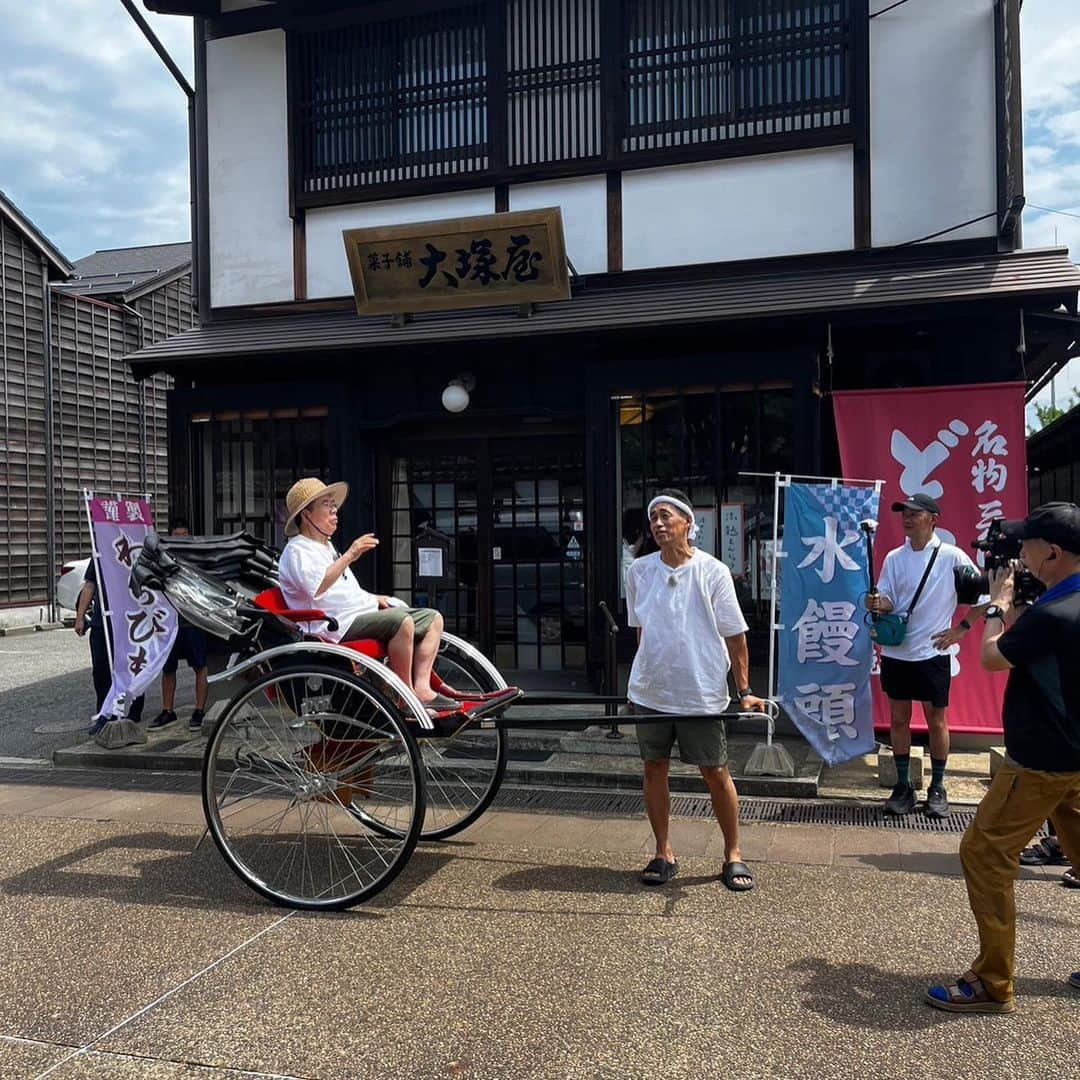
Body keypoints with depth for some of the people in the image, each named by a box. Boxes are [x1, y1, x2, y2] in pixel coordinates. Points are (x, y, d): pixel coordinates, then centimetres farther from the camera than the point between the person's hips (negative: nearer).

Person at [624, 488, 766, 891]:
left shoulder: (713, 571, -8)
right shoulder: (639, 570, 2)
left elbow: (735, 635, -4)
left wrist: (745, 690, -5)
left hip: (701, 693, -3)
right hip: (650, 692, 3)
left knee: (716, 774, 5)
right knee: (654, 768, 9)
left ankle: (733, 855, 21)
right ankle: (664, 854, 24)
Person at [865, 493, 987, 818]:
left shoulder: (952, 556, -6)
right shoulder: (894, 558, 4)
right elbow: (887, 601, 2)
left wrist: (961, 629, -5)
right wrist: (878, 604, -20)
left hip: (933, 652, -3)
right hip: (896, 651, 3)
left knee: (936, 721, 6)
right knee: (898, 719, 8)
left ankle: (938, 788, 20)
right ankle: (903, 786, 20)